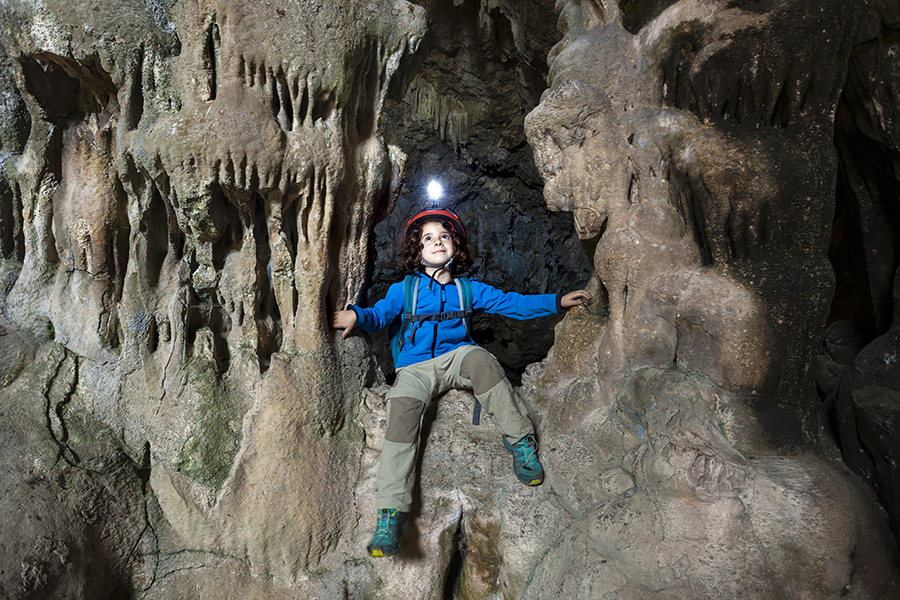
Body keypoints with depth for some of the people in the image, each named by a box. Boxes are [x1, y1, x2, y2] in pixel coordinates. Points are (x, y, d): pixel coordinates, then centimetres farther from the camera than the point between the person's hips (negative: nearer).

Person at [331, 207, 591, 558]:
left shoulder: (469, 290, 13)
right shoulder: (404, 290, 12)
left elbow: (514, 303, 12)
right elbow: (378, 315, 5)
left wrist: (558, 302, 4)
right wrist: (356, 316, -19)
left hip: (456, 358, 1)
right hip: (416, 368, 0)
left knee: (478, 358, -34)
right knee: (403, 407, -30)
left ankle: (521, 441, -22)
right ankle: (391, 511, -28)